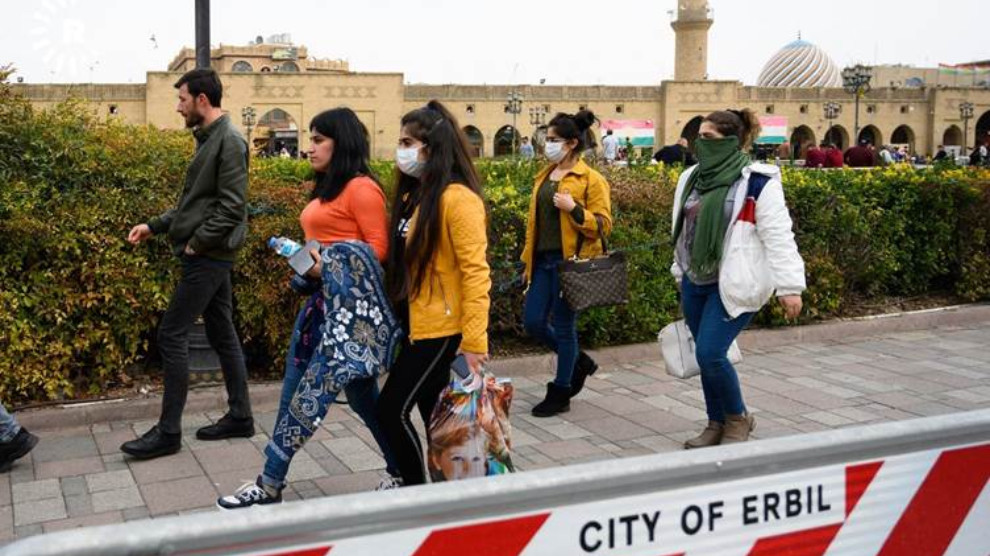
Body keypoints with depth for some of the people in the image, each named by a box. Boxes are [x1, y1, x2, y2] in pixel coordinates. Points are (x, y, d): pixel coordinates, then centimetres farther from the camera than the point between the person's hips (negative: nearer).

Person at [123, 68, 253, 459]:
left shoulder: (229, 142, -15)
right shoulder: (209, 139, 15)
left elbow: (231, 207, -21)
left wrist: (196, 243, -15)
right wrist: (155, 226, 15)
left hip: (208, 257, -10)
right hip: (211, 255, 10)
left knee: (171, 335, -6)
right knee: (222, 334, 12)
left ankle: (168, 432, 1)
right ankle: (240, 416, 20)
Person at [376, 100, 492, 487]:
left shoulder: (457, 198, -15)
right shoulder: (413, 195, 12)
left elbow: (476, 272, -18)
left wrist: (473, 342, -21)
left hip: (441, 330, -8)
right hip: (415, 325, 8)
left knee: (391, 409, -5)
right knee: (434, 417, 14)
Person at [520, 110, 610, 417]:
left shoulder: (590, 179, -8)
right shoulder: (544, 176, 14)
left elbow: (603, 225, -10)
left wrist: (574, 209, -23)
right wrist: (529, 258, 19)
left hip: (570, 261, -7)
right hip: (543, 260, 7)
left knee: (563, 326, 1)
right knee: (533, 322, 5)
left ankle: (560, 394, 16)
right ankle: (579, 361, 29)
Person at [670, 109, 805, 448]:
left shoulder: (758, 183, -12)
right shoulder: (692, 178, 10)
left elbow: (778, 237, -15)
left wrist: (789, 286, -19)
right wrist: (681, 273, 24)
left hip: (733, 284, -7)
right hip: (695, 282, 7)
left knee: (710, 353, -13)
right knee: (706, 356, 10)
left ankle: (738, 418, 12)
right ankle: (716, 424, 26)